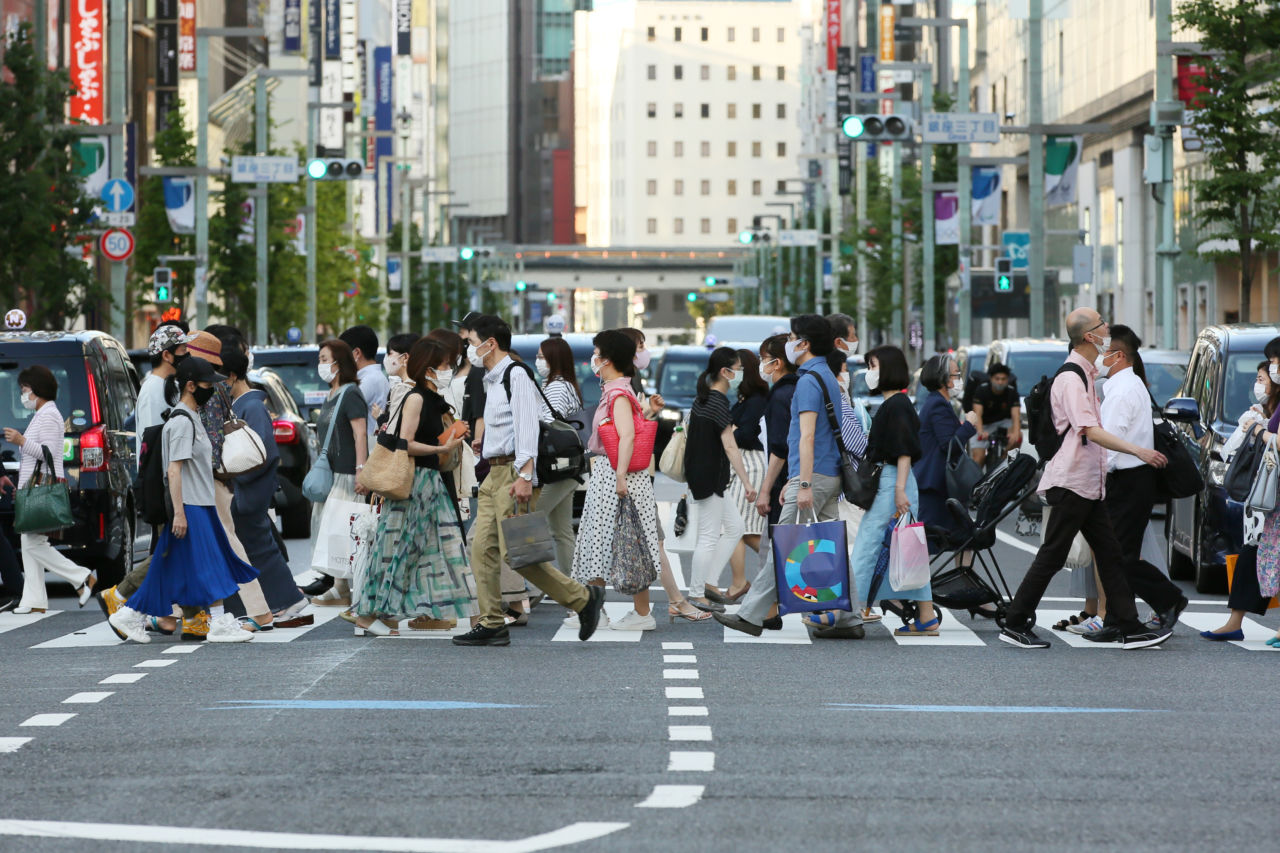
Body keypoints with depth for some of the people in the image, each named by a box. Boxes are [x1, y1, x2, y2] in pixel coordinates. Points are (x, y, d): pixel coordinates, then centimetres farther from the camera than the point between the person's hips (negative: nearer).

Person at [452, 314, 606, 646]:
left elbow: (527, 426, -19)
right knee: (483, 547, 3)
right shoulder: (491, 379, 19)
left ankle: (584, 599, -1)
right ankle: (492, 624, 5)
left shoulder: (516, 374, -11)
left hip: (514, 471, -10)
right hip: (494, 473, 10)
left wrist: (524, 476, -24)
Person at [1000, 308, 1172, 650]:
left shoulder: (1085, 374, 15)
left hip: (1089, 484, 10)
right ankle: (1015, 625, 1)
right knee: (1052, 556, -5)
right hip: (1071, 483, -10)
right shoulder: (1071, 378, -17)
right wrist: (1138, 451, -28)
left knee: (1109, 554, 7)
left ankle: (1129, 628, 8)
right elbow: (1091, 432, -25)